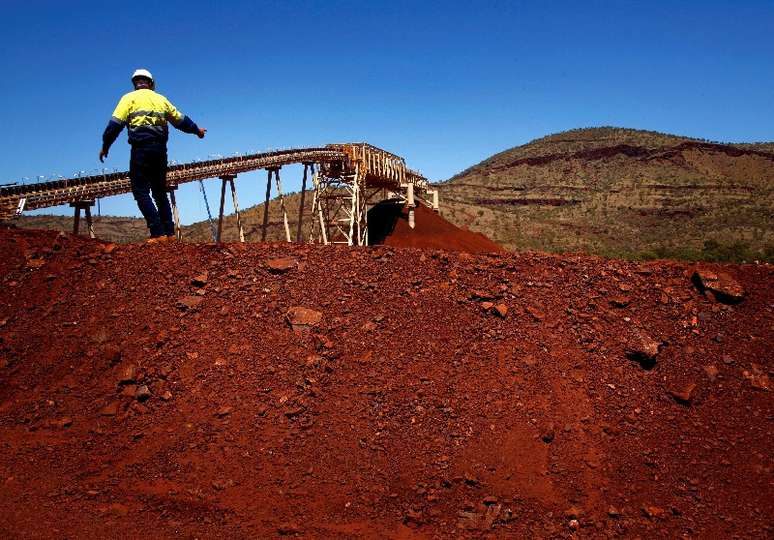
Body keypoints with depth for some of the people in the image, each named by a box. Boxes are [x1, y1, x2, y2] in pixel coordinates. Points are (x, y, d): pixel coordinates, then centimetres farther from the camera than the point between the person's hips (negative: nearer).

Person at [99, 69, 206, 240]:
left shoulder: (129, 98, 5)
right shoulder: (161, 99, 17)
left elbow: (115, 123, -3)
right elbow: (180, 120, 25)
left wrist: (105, 146, 5)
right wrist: (196, 130, 42)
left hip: (141, 148, -4)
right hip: (160, 149, 5)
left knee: (141, 192, -3)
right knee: (160, 192, 13)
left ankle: (158, 233, -14)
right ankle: (169, 232, 8)